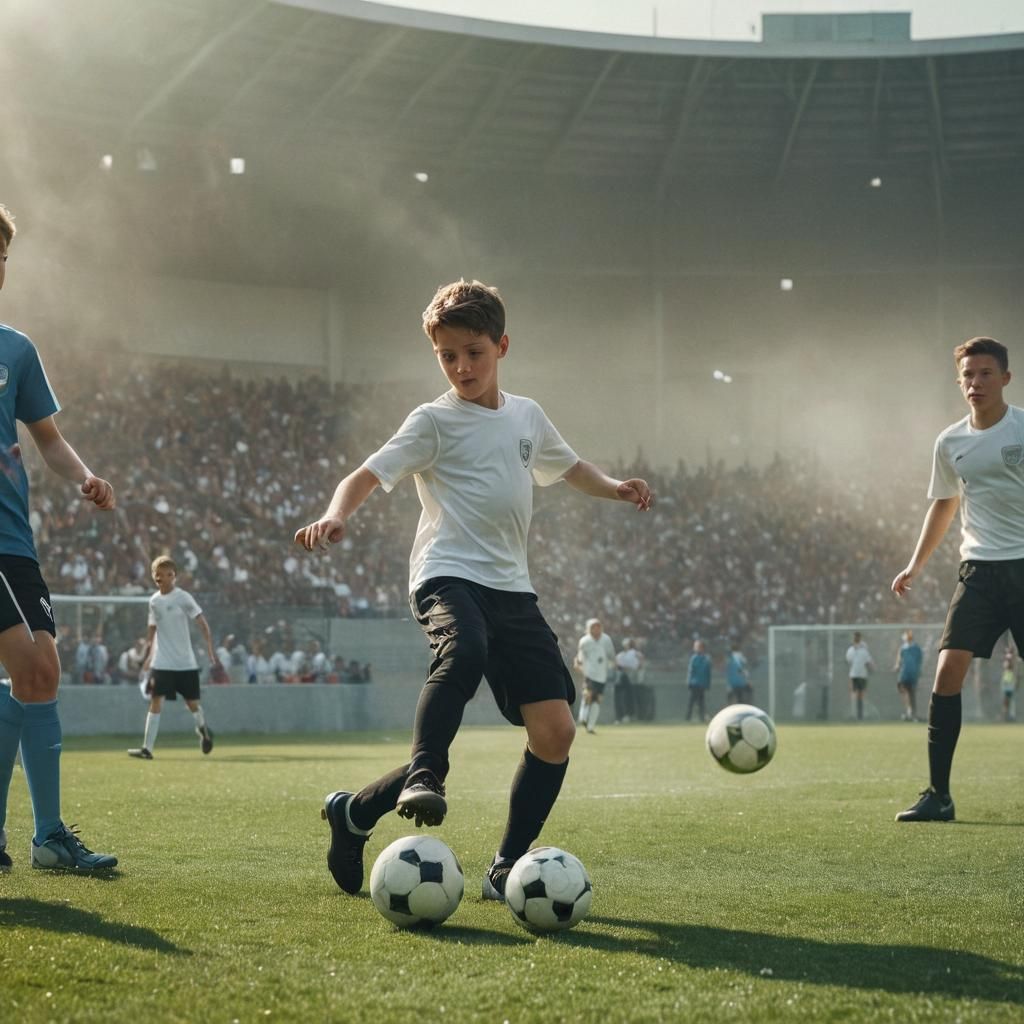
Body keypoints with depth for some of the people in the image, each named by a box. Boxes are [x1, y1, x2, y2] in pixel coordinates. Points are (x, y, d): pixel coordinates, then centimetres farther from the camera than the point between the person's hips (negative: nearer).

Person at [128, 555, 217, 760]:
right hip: (161, 663, 3)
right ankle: (147, 748, -11)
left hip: (186, 662, -3)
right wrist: (148, 655, 14)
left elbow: (202, 624, -8)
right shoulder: (154, 601, 6)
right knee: (155, 700, -9)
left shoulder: (183, 598, -7)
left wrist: (211, 650, -15)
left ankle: (203, 729, 37)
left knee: (192, 703, 5)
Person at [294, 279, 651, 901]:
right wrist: (336, 516, -30)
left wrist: (615, 488, 16)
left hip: (512, 587, 6)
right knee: (465, 652, -42)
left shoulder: (528, 416, 17)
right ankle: (423, 774, -28)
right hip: (449, 574, -6)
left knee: (556, 729, -4)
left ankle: (509, 868, 7)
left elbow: (569, 466, 35)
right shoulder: (435, 422, 1)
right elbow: (369, 475, -9)